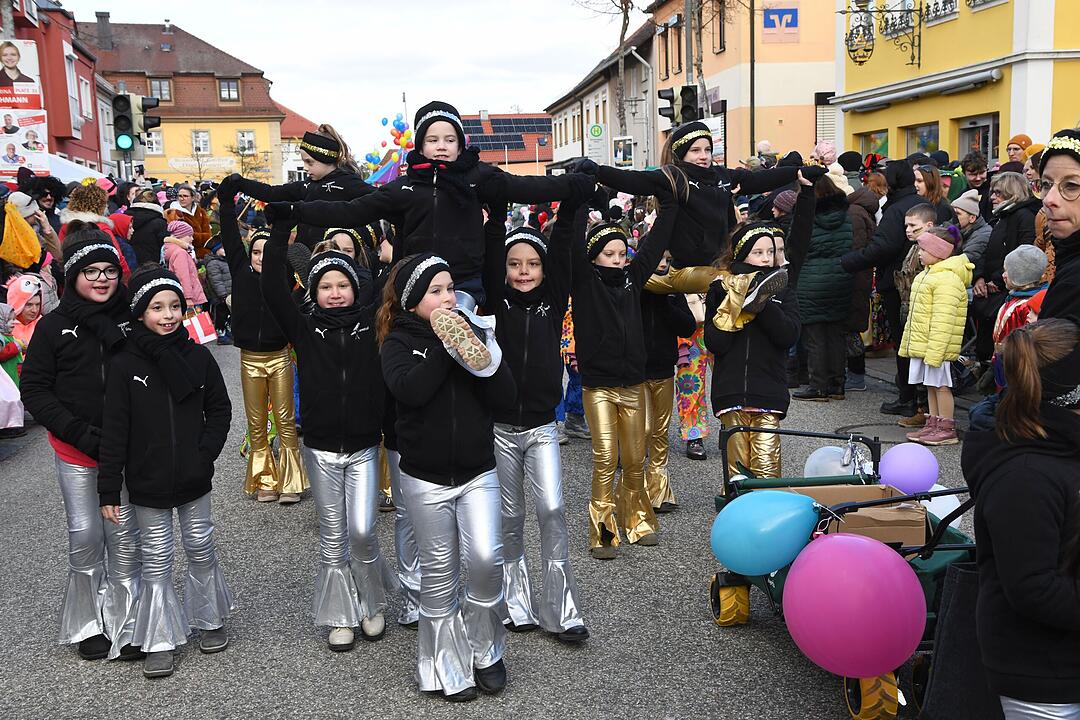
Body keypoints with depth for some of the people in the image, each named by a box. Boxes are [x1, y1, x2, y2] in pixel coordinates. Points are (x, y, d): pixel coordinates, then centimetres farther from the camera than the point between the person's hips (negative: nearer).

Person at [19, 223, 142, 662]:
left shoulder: (132, 319, -2)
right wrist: (84, 435, -12)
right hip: (75, 451, 0)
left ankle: (126, 623, 18)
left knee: (124, 535, 5)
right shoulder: (54, 327, -3)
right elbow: (35, 391, -2)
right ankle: (91, 621, 22)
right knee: (85, 535, 3)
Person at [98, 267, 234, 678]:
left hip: (194, 479, 2)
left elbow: (219, 410, 6)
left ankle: (210, 619, 34)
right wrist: (109, 489, -8)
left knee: (201, 549, 14)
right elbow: (114, 430, -8)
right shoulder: (125, 364, -9)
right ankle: (160, 642, 18)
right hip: (147, 483, -2)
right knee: (157, 560, 6)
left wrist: (205, 453, -8)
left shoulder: (197, 356, -3)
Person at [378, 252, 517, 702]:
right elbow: (409, 389, -25)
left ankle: (484, 651, 15)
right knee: (440, 573, 7)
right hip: (426, 478, -1)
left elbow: (505, 398, -5)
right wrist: (441, 341, -20)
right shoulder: (400, 341, -3)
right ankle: (447, 668, 23)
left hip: (478, 472, 2)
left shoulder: (470, 330, 4)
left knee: (485, 560, -9)